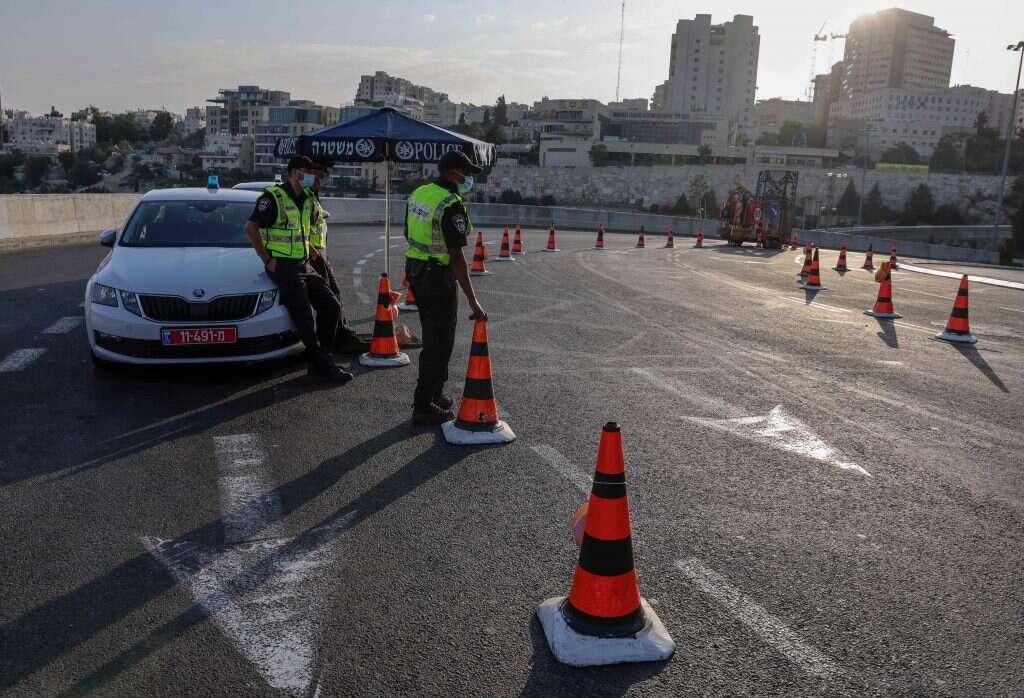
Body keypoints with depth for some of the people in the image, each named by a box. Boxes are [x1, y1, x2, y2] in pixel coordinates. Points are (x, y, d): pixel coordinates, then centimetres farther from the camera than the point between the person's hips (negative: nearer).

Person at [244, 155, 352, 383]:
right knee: (304, 317, -12)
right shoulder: (273, 197, -11)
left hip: (304, 264, 8)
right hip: (283, 267, -8)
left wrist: (308, 252, 15)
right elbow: (251, 227, -15)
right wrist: (267, 259, -15)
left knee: (331, 306, 2)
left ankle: (320, 359, 11)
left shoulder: (307, 198, 12)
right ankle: (322, 365, -3)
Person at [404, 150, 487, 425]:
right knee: (439, 342, 1)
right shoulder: (451, 205, -20)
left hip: (416, 272, 9)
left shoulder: (419, 193, 7)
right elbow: (456, 257, -24)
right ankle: (424, 407, 7)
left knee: (433, 336, 21)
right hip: (439, 277, -9)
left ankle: (434, 392, 34)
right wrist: (473, 301, -23)